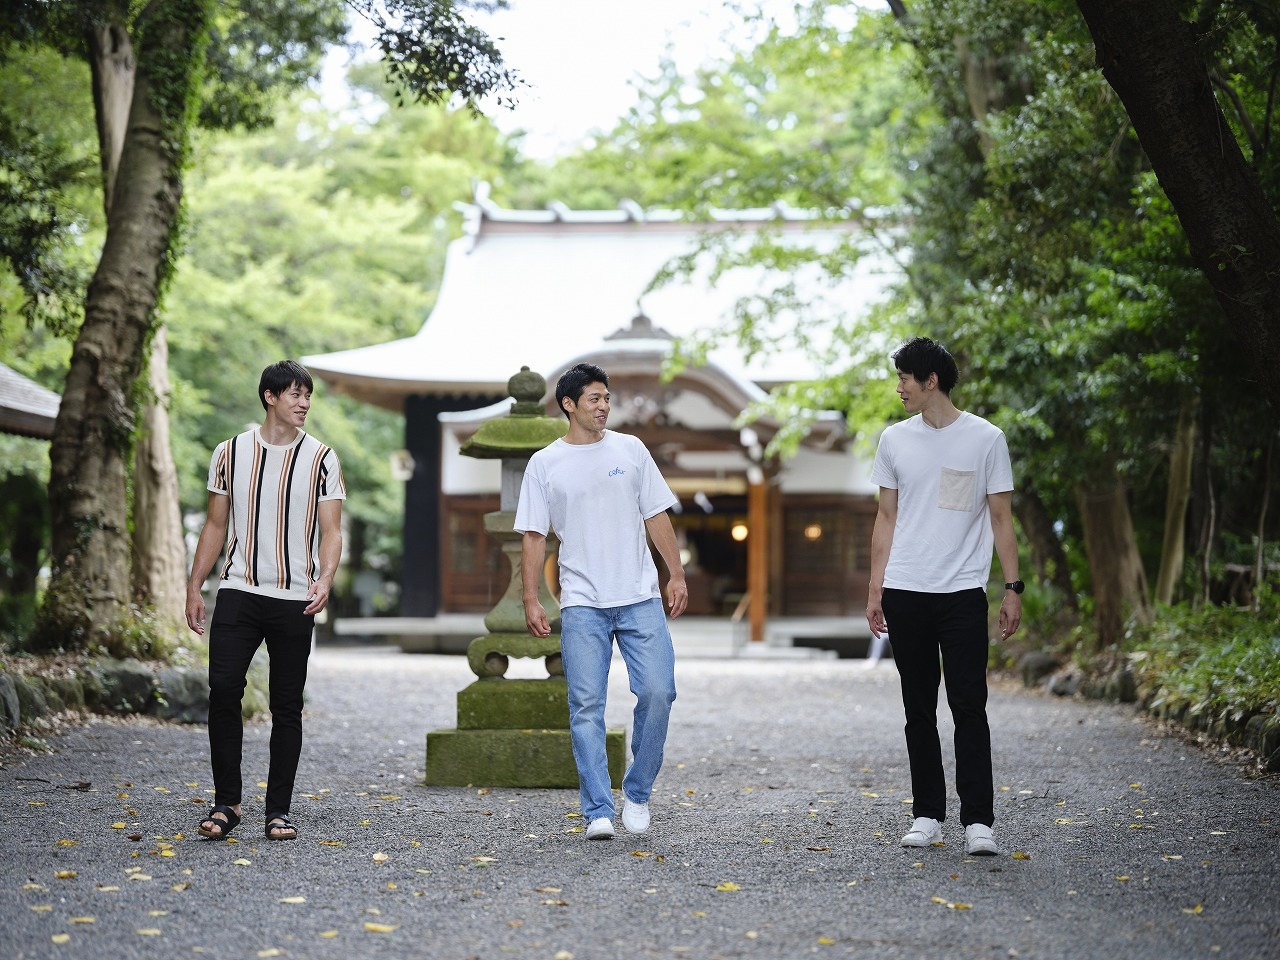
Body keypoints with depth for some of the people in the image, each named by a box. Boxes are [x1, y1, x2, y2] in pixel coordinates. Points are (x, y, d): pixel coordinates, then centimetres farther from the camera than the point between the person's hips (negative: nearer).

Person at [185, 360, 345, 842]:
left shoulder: (321, 459, 4)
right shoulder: (230, 453, 8)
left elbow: (331, 531, 1)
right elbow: (216, 526, 13)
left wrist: (325, 578, -18)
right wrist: (194, 588, 7)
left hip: (295, 601, 0)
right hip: (239, 591, 1)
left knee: (287, 706, 2)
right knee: (223, 689, -12)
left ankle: (278, 810, 10)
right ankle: (226, 802, -1)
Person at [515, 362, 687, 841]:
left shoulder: (630, 450, 8)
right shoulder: (544, 464, 4)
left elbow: (656, 515, 11)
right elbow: (534, 536, 4)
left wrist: (676, 575, 4)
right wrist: (531, 600, -3)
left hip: (641, 598, 1)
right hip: (582, 604, -1)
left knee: (657, 693, -7)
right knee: (586, 707, -6)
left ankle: (637, 792, 12)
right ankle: (598, 812, -4)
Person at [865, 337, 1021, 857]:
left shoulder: (986, 439, 1)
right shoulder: (894, 440, 9)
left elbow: (1001, 518, 3)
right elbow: (887, 517, 14)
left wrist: (1013, 588, -2)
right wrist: (874, 589, 9)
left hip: (963, 593, -3)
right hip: (905, 593, 3)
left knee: (969, 707, -7)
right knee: (919, 709, 7)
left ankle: (978, 822, -6)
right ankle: (927, 815, 14)